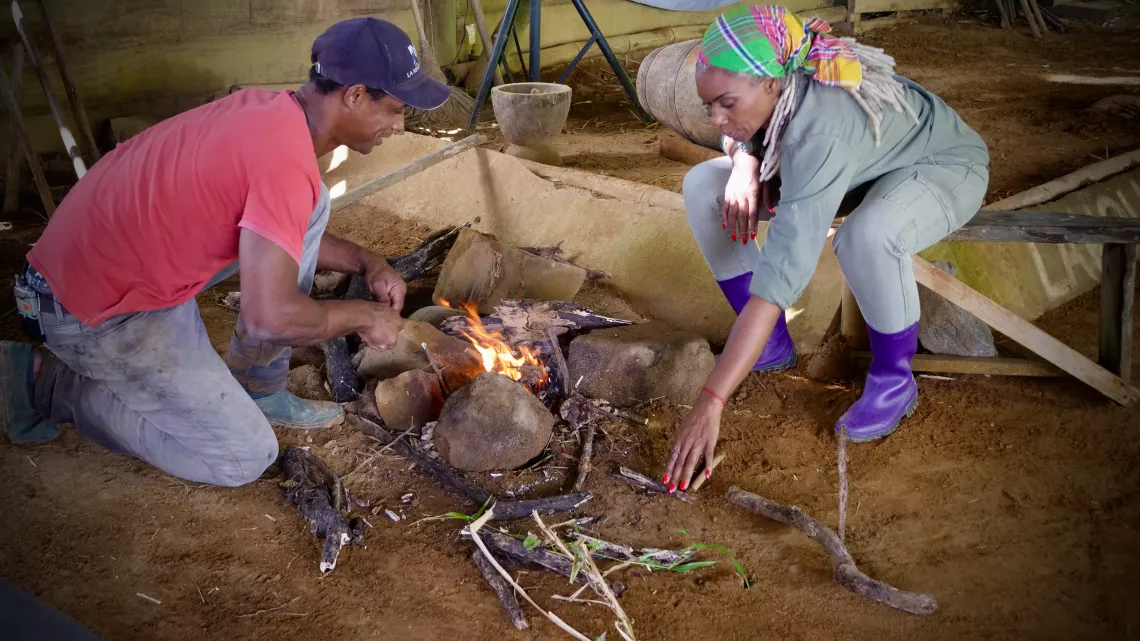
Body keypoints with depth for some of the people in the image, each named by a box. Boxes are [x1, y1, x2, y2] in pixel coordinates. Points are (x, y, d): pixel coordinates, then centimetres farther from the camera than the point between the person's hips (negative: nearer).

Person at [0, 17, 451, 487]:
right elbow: (271, 317, -32)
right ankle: (50, 381, 5)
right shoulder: (286, 163, -29)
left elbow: (286, 231, 16)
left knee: (311, 208, 4)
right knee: (245, 458, -3)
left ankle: (259, 391, 11)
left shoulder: (271, 110, 0)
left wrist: (365, 262, 3)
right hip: (97, 310, -9)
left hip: (118, 251, 9)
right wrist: (364, 316, -15)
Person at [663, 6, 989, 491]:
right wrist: (744, 164, -22)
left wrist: (710, 404, -52)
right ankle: (772, 344, 4)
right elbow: (741, 136, 6)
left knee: (867, 235, -43)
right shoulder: (766, 90, -21)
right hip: (855, 168, 8)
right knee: (701, 187, -7)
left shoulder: (820, 130, -42)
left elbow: (780, 274, -49)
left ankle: (893, 379, -14)